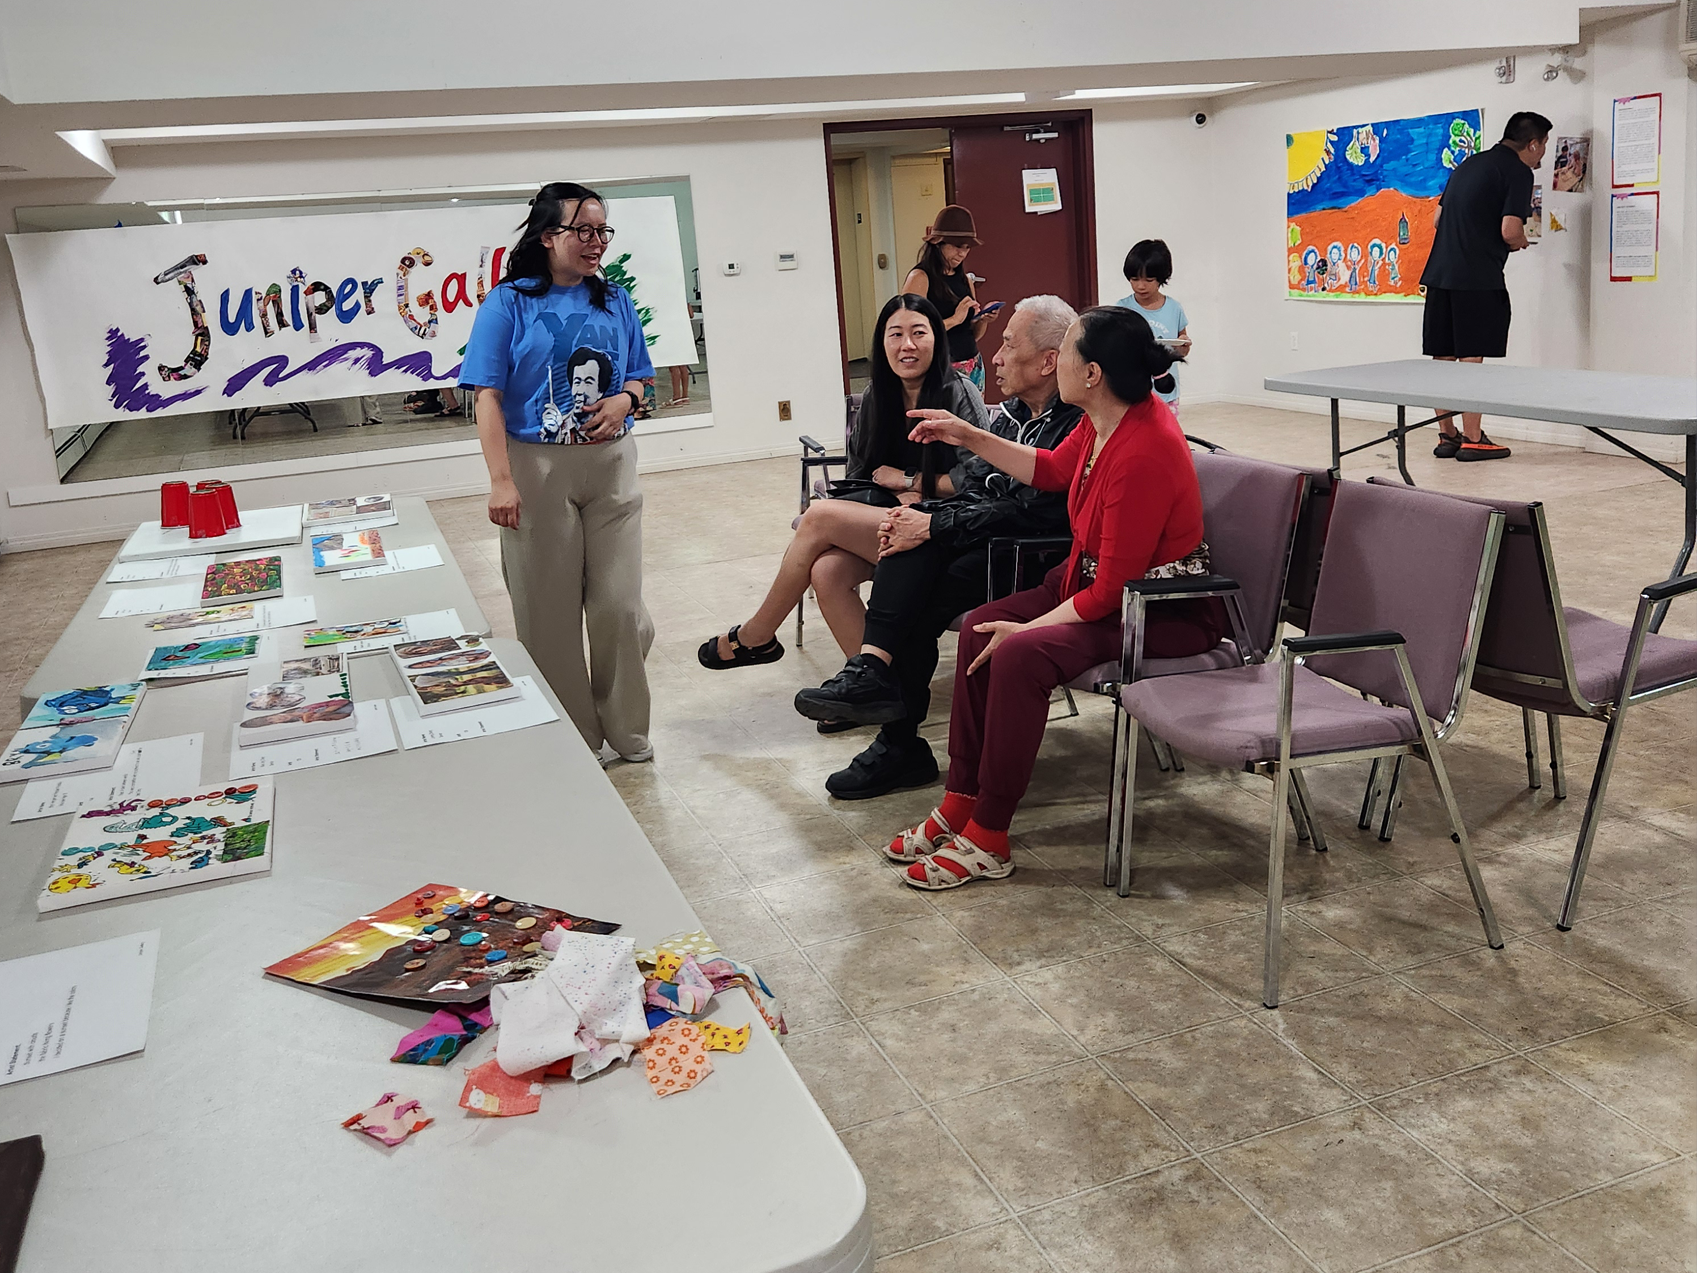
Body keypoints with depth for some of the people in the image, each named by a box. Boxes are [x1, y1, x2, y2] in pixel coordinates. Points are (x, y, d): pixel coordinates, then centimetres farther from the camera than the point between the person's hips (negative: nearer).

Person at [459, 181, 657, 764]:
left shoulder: (614, 300, 9)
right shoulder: (508, 304, -4)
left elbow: (638, 376, 17)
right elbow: (488, 396, -8)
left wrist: (624, 399, -7)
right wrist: (501, 481, -15)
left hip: (610, 463, 3)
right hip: (538, 467, -3)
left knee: (619, 602, 3)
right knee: (550, 608, 3)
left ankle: (626, 731, 20)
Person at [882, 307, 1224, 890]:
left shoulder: (1143, 455, -30)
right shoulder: (1108, 417, -3)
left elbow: (1111, 590, -26)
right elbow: (1052, 471, 19)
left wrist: (1026, 629, -17)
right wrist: (969, 437, 15)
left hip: (1166, 614, -10)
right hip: (1101, 580, 10)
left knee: (1018, 655, -28)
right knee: (980, 627, -1)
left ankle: (987, 841, -14)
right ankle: (961, 803, 5)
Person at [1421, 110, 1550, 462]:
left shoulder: (1470, 164, 19)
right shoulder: (1518, 172, -5)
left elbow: (1439, 217, 23)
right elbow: (1510, 231, -14)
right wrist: (1521, 242, 7)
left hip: (1439, 271, 7)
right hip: (1477, 278, -7)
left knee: (1444, 358, 8)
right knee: (1471, 358, -3)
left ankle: (1446, 436, 14)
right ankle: (1472, 439, 0)